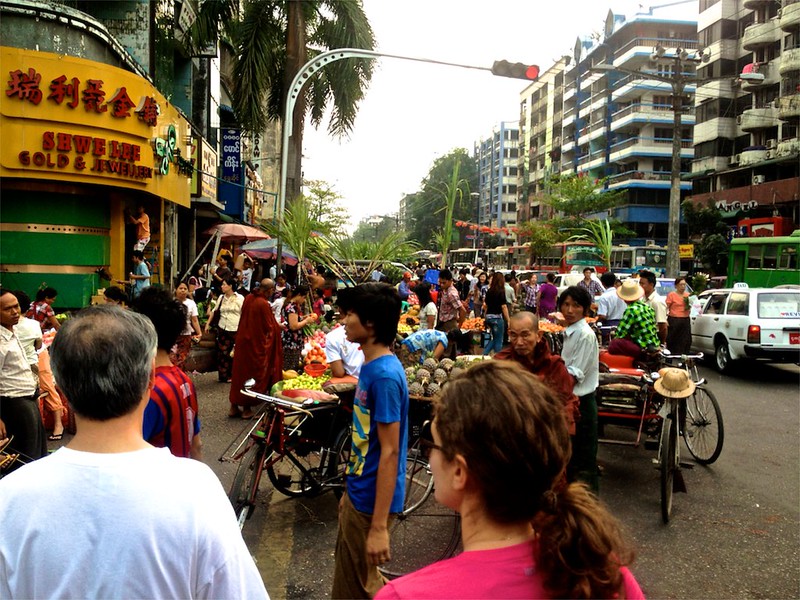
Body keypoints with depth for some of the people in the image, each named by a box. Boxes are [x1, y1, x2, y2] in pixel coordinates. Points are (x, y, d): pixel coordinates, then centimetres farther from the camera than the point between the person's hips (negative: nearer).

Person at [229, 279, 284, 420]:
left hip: (243, 340, 7)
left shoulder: (249, 298, 0)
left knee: (240, 371, 14)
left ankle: (234, 406, 21)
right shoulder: (264, 304, -23)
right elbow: (270, 327, -16)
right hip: (257, 344, -7)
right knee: (254, 374, 7)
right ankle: (247, 408, 15)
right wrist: (278, 326, 5)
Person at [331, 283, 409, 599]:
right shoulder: (370, 366, 4)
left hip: (370, 500, -9)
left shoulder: (384, 375, -24)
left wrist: (379, 526, -23)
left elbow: (389, 451, -25)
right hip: (357, 491, 9)